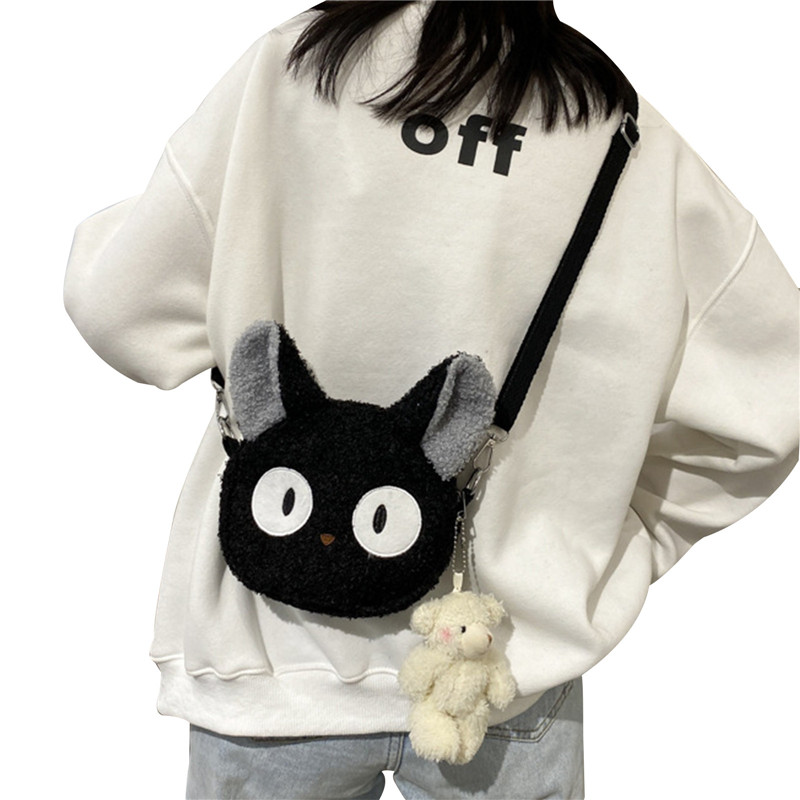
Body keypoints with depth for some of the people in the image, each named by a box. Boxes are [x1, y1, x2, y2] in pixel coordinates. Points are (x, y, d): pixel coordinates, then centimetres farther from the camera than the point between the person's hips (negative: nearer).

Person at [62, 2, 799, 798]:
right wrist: (619, 544, 9)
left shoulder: (291, 67, -10)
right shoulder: (630, 137, -5)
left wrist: (99, 230, 15)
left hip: (280, 648, 0)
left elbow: (124, 311, -7)